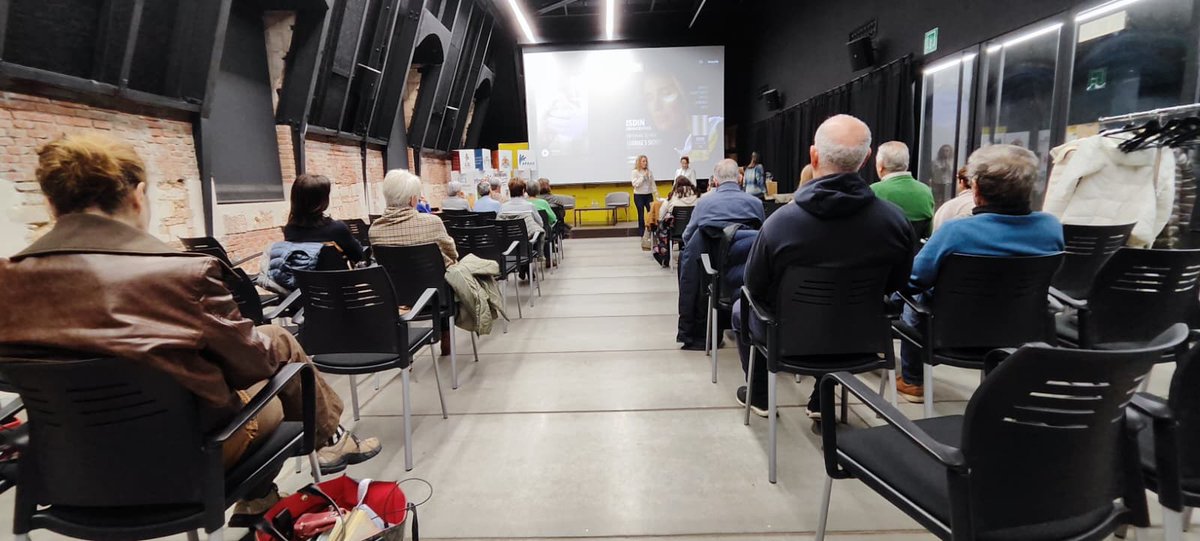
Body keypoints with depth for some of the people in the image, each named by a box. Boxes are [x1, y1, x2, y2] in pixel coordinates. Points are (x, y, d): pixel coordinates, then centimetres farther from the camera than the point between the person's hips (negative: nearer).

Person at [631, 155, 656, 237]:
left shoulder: (649, 172, 6)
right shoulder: (634, 172, -4)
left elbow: (653, 184, 10)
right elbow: (635, 184, -15)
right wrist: (643, 176, -16)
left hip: (648, 195, 3)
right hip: (638, 196, -3)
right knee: (641, 215, 3)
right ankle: (641, 233, 11)